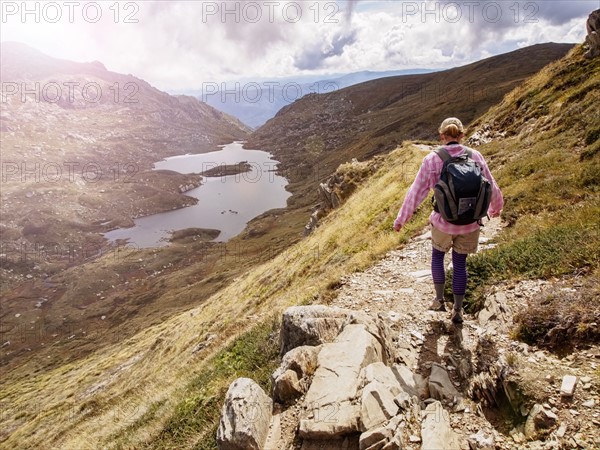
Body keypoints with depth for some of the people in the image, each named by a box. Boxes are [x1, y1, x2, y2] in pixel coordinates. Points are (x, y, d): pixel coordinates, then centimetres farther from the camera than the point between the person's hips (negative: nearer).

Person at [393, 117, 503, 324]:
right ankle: (458, 310, 29)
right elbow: (492, 190, 2)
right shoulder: (475, 156, -5)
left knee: (437, 255, 28)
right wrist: (495, 209, 23)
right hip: (470, 224, 2)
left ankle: (439, 300, 36)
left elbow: (416, 193, -10)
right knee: (460, 264, 21)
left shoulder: (432, 159, -13)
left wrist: (400, 219, 3)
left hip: (443, 222, -2)